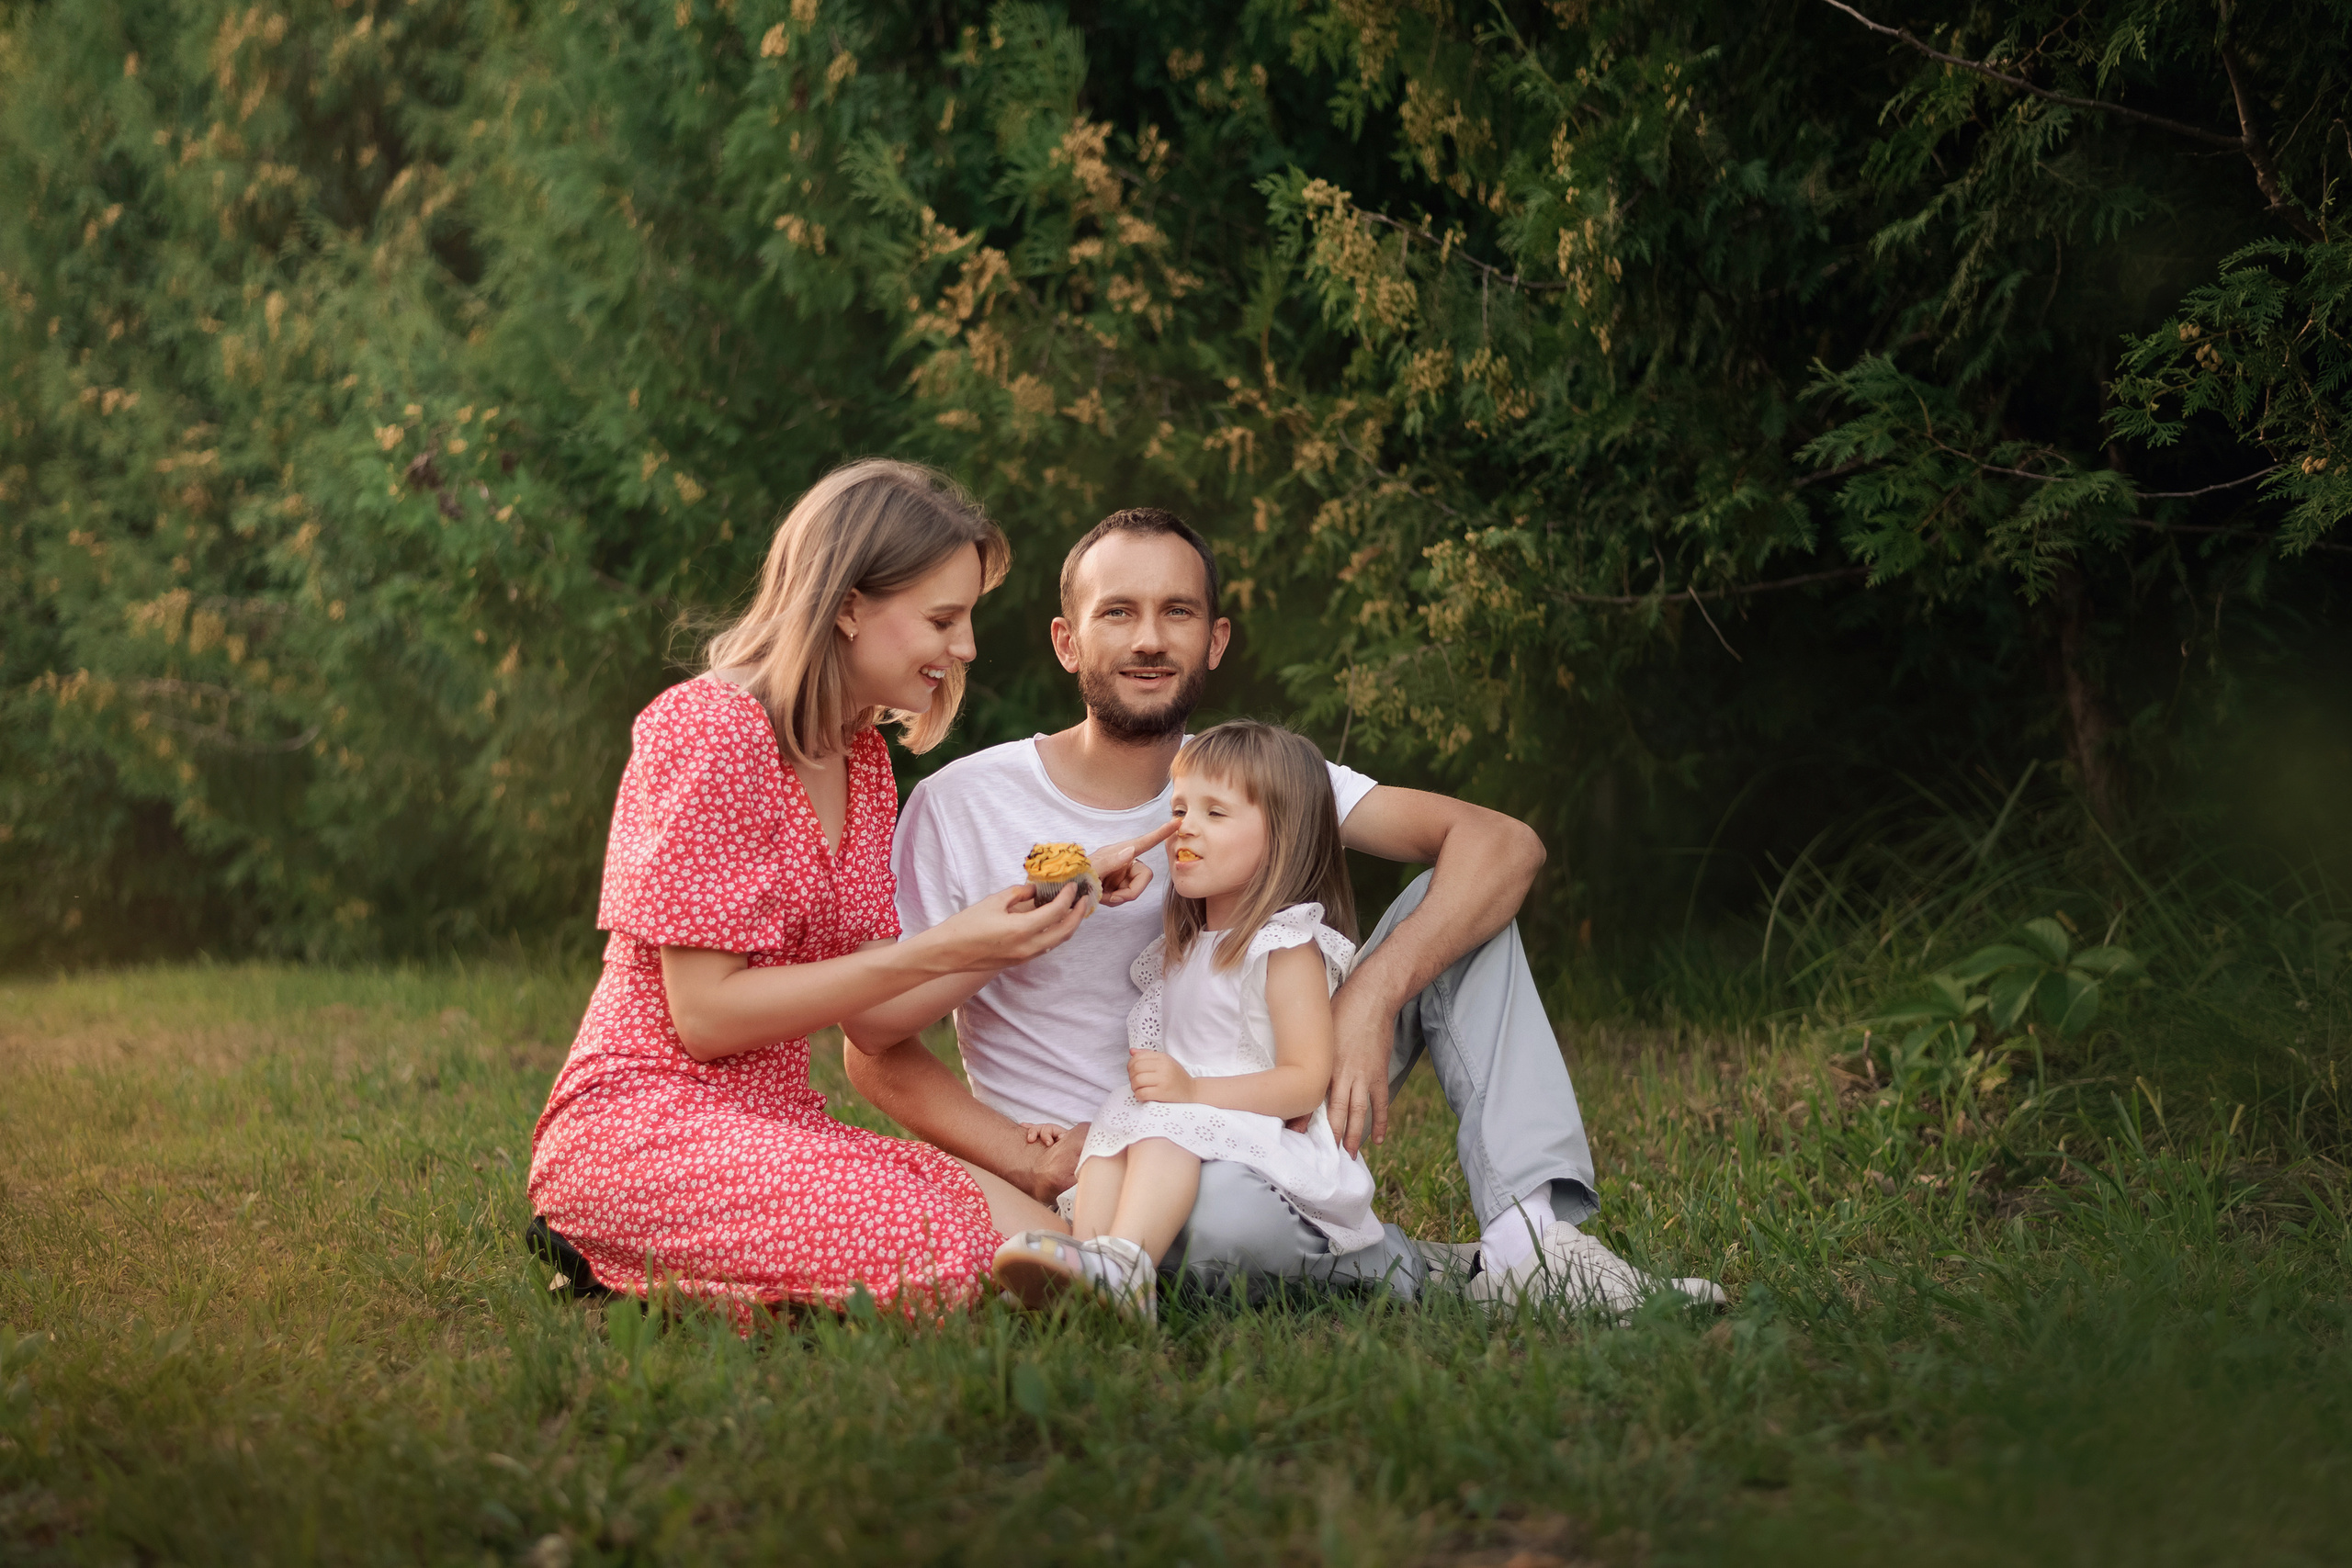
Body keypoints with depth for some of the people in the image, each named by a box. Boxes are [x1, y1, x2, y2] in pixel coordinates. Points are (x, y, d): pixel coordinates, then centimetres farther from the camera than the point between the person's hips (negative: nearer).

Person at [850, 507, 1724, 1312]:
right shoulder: (960, 807, -9)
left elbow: (1504, 844, -10)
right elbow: (877, 1052, -7)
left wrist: (1372, 997, -26)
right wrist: (1037, 1166, -21)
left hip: (1264, 1136, 5)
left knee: (1455, 900, -9)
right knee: (1232, 1212, -42)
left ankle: (1531, 1238, -22)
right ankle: (1442, 1276, -11)